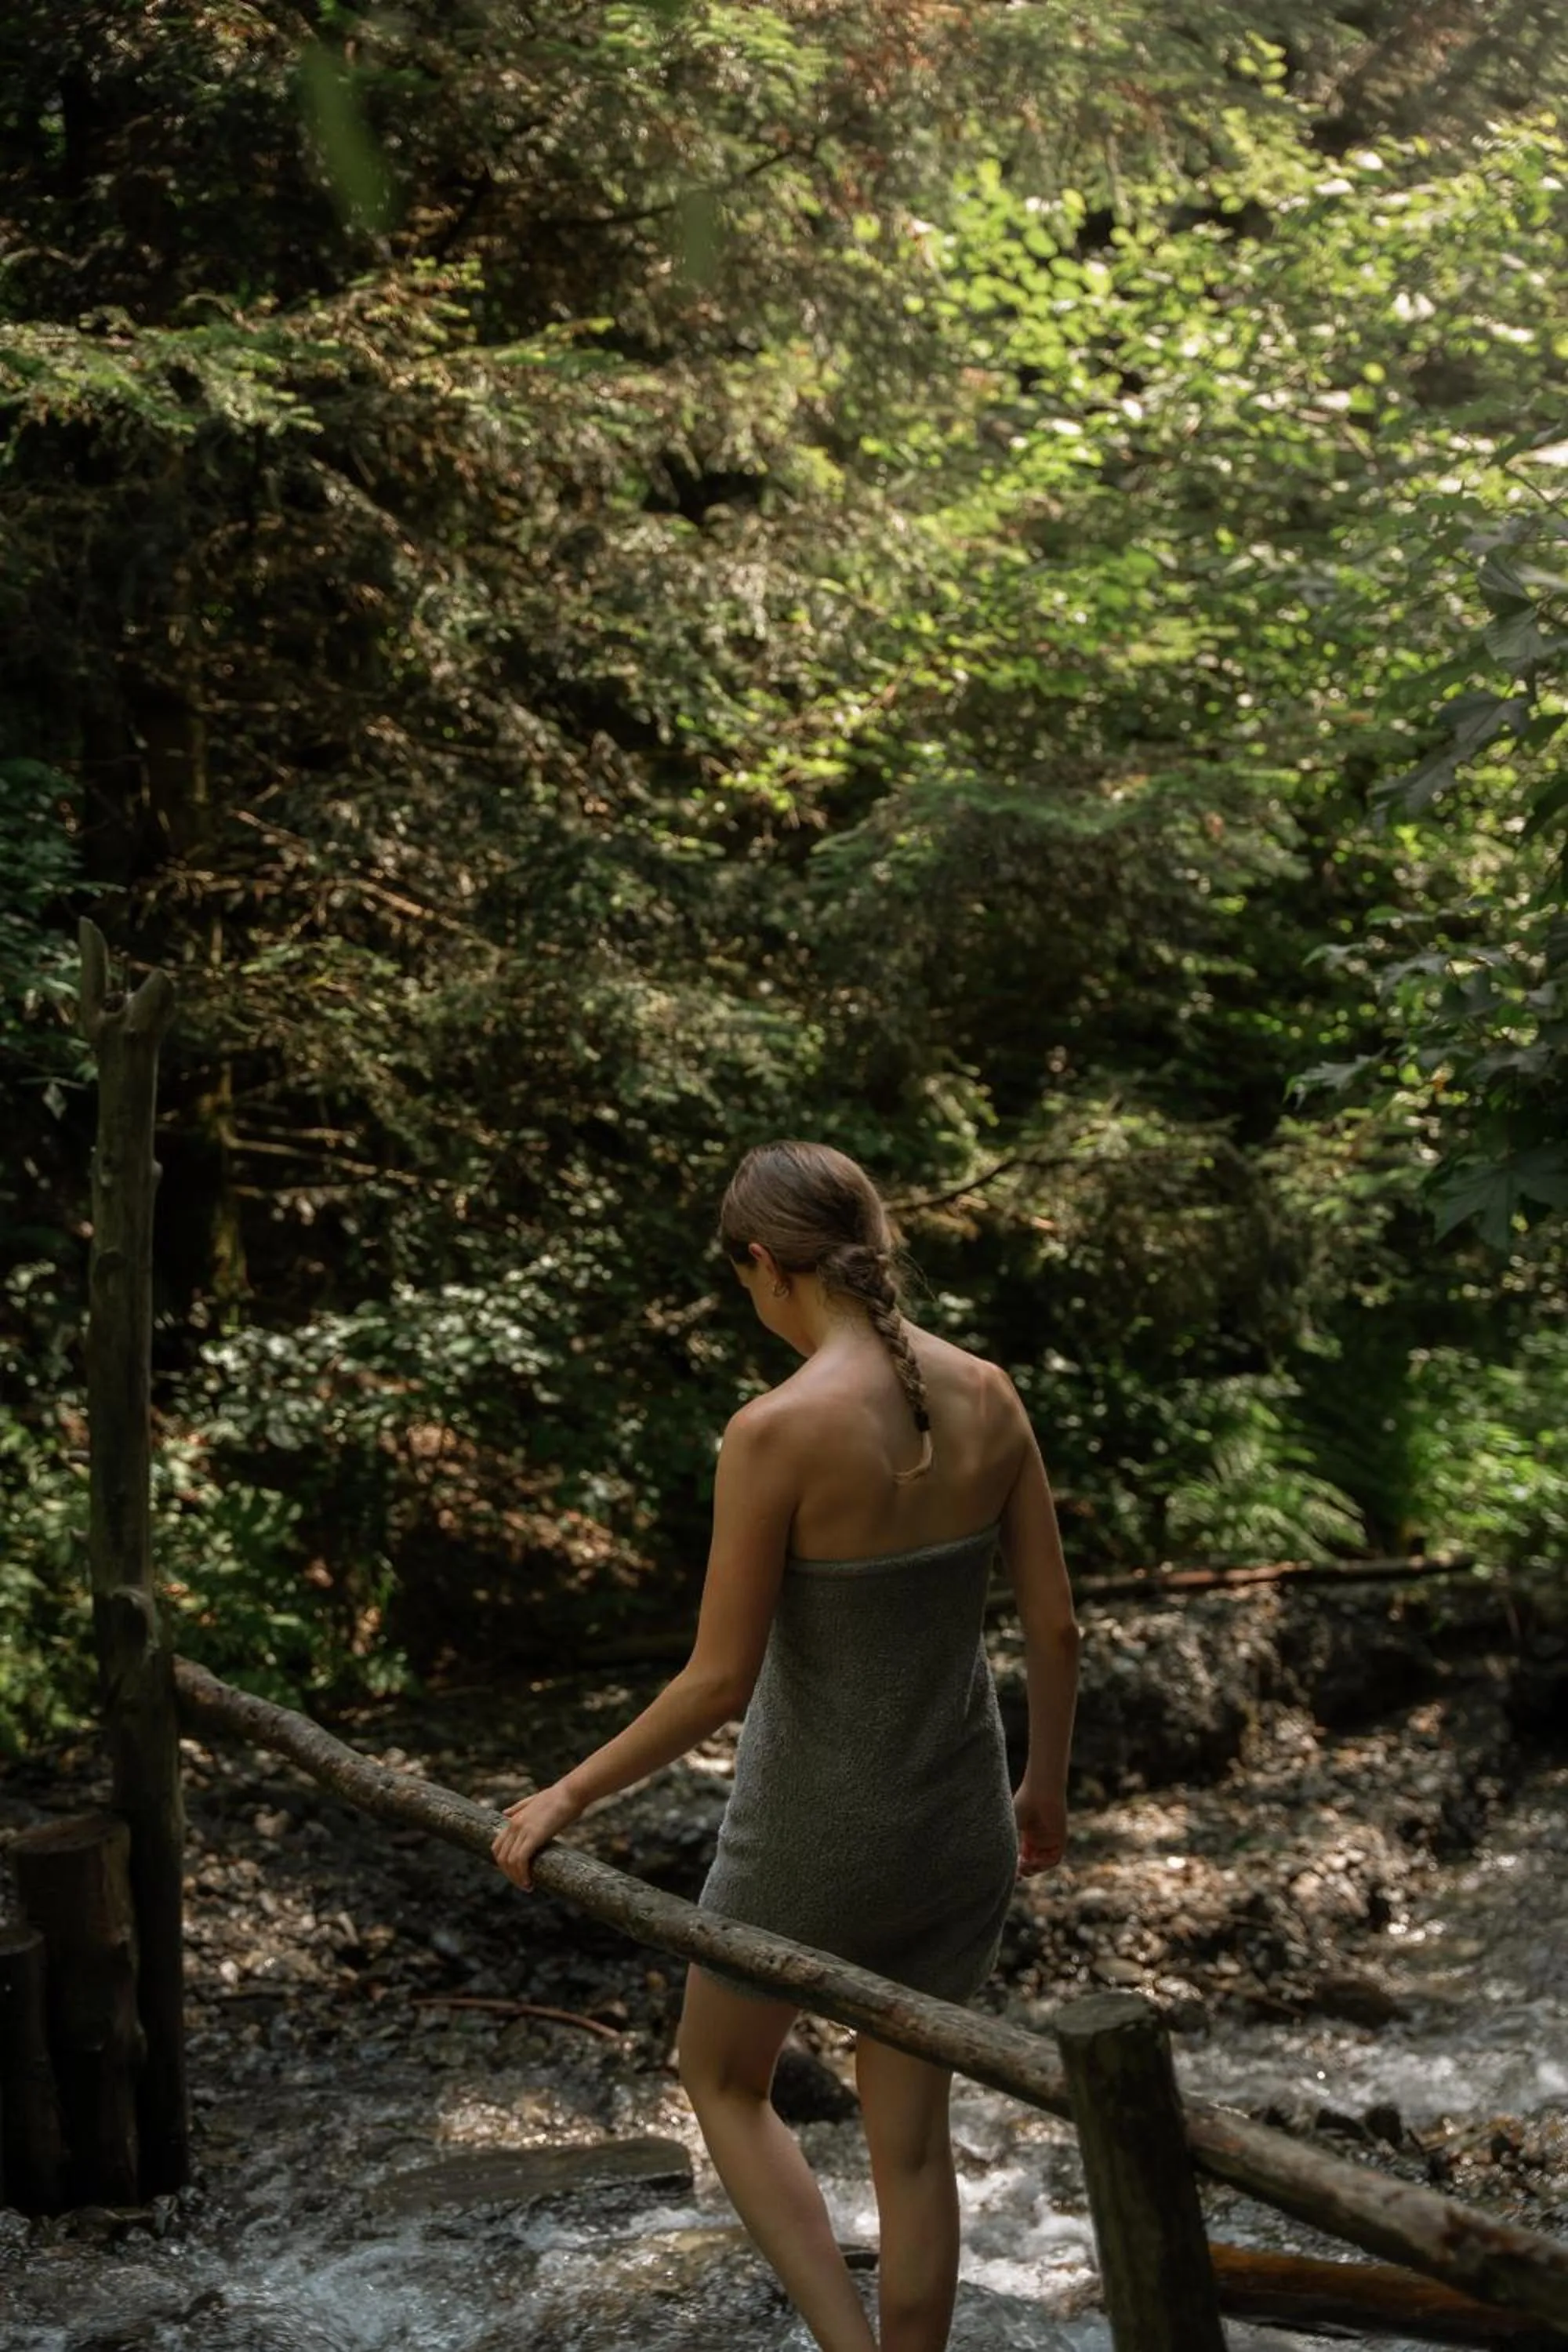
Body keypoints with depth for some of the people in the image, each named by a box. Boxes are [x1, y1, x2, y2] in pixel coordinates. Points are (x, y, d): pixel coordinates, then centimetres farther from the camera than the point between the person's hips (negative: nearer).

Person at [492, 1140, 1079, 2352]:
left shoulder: (777, 1429, -24)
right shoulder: (987, 1394, -6)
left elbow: (718, 1681, -21)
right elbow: (1056, 1628, 0)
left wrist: (567, 1797, -7)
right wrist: (1046, 1784, 16)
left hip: (815, 1831, -5)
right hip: (957, 1822, 5)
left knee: (724, 2079, 23)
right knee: (911, 2136, 18)